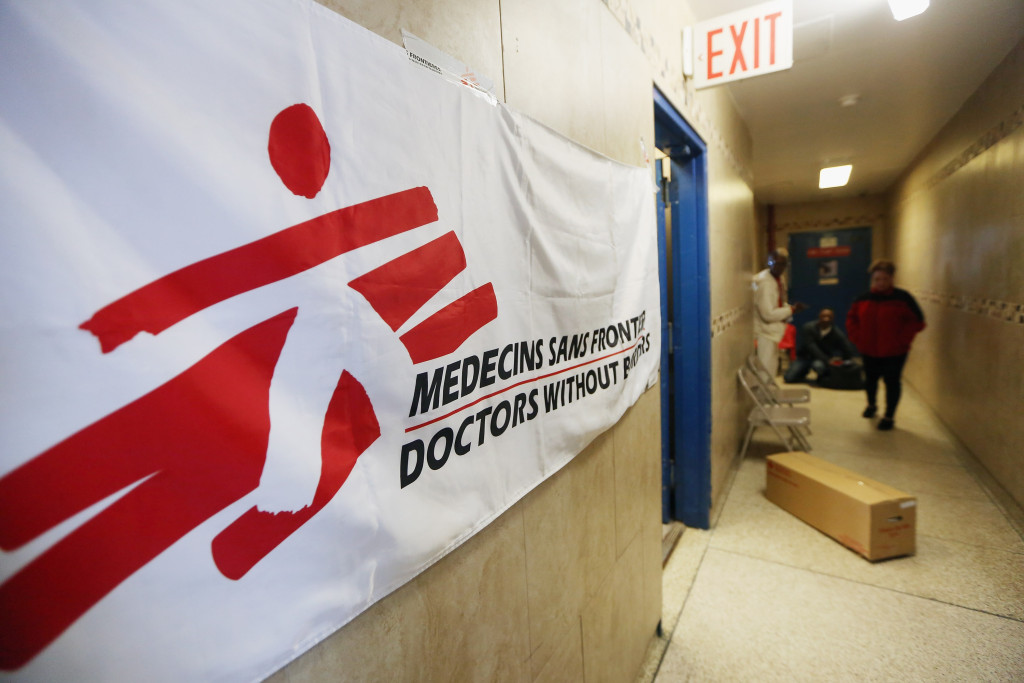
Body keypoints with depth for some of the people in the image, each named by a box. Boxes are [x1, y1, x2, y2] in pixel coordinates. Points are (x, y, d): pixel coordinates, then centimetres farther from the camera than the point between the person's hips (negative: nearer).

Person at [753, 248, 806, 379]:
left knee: (772, 368, 18)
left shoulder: (779, 279, 8)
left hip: (774, 331, 10)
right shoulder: (764, 283, -21)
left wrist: (791, 308, 2)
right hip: (765, 333, -10)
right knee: (766, 371, -8)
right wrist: (791, 310, -16)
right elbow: (768, 314, -24)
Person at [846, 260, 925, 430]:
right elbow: (851, 319, 12)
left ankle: (889, 416, 13)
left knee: (891, 381, 0)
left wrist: (901, 339, -15)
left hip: (894, 351, -3)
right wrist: (857, 337, 0)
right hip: (869, 350, 4)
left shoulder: (902, 298, -9)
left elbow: (917, 321, -9)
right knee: (870, 379, 17)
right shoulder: (863, 299, 1)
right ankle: (871, 404, 43)